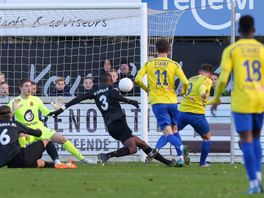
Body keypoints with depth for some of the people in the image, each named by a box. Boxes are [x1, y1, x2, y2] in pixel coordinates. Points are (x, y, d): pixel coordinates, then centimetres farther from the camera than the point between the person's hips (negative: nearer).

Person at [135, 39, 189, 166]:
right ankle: (181, 156, 9)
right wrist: (184, 92, 15)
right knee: (174, 129, 19)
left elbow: (137, 79, -5)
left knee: (168, 132, -8)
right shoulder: (174, 64, 2)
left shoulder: (149, 64, 4)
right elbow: (185, 82, -7)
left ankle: (180, 147, -37)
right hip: (172, 101, 1)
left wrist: (147, 89, 14)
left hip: (157, 102, -1)